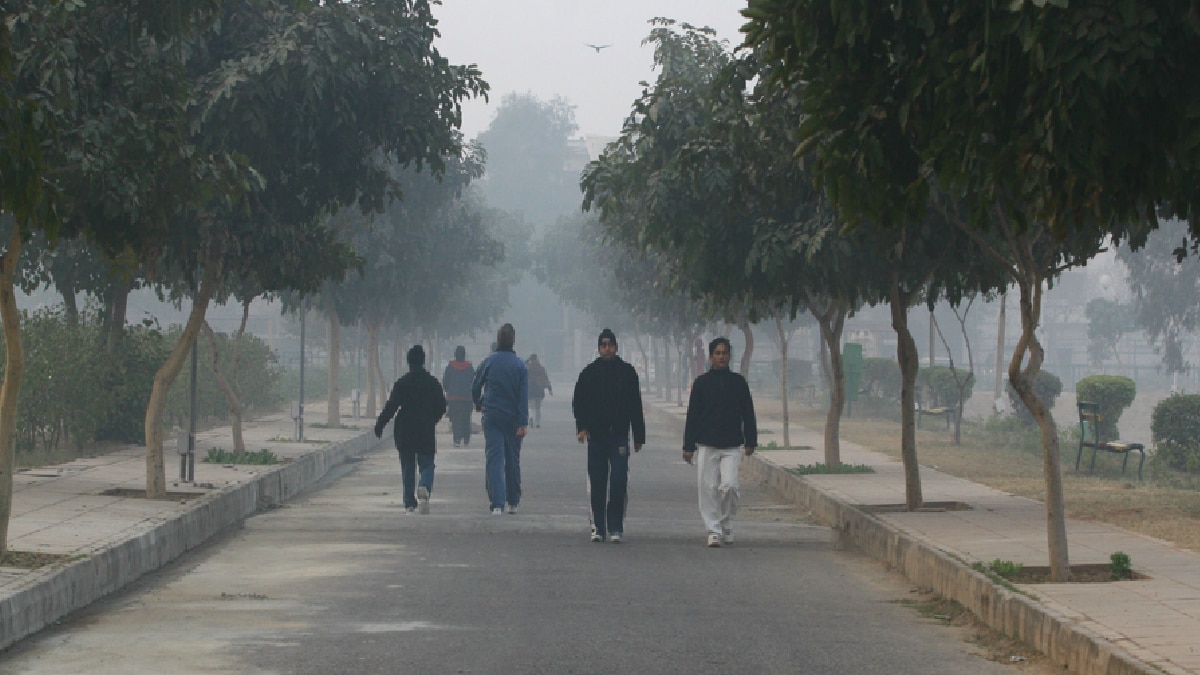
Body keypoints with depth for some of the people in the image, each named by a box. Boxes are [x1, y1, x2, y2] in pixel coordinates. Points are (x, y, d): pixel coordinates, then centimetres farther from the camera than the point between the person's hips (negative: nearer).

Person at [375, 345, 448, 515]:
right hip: (426, 431, 1)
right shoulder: (433, 383, 1)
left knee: (407, 468, 8)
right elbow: (442, 407, 6)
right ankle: (424, 488, -25)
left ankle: (409, 502, 6)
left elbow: (391, 407, -9)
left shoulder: (401, 383, -5)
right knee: (427, 465, 5)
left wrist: (379, 425, -1)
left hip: (405, 432, 0)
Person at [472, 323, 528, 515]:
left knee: (494, 458, -4)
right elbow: (524, 395, -7)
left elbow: (475, 387, 7)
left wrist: (478, 404, 29)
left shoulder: (488, 362, -2)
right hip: (512, 418, 1)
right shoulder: (520, 365, -2)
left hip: (492, 417, -1)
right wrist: (522, 423, -8)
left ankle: (497, 503, -17)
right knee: (513, 459, 13)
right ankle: (513, 502, 23)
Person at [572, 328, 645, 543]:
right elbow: (579, 402, 5)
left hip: (619, 436, -1)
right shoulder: (589, 372, 6)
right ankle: (598, 527, 11)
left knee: (619, 482, -8)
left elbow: (635, 406, 10)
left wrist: (638, 436, 7)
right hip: (596, 436, 1)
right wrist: (582, 427, -10)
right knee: (597, 484, 4)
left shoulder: (627, 372, 7)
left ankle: (615, 528, -5)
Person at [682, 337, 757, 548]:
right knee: (708, 489, -3)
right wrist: (688, 446, 2)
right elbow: (692, 415, 5)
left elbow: (748, 414, 11)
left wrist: (750, 441, 5)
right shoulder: (702, 382, 4)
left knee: (729, 485, -12)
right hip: (706, 446, 0)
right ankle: (714, 531, 3)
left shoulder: (738, 382, 7)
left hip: (731, 446, 0)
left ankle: (727, 523, 9)